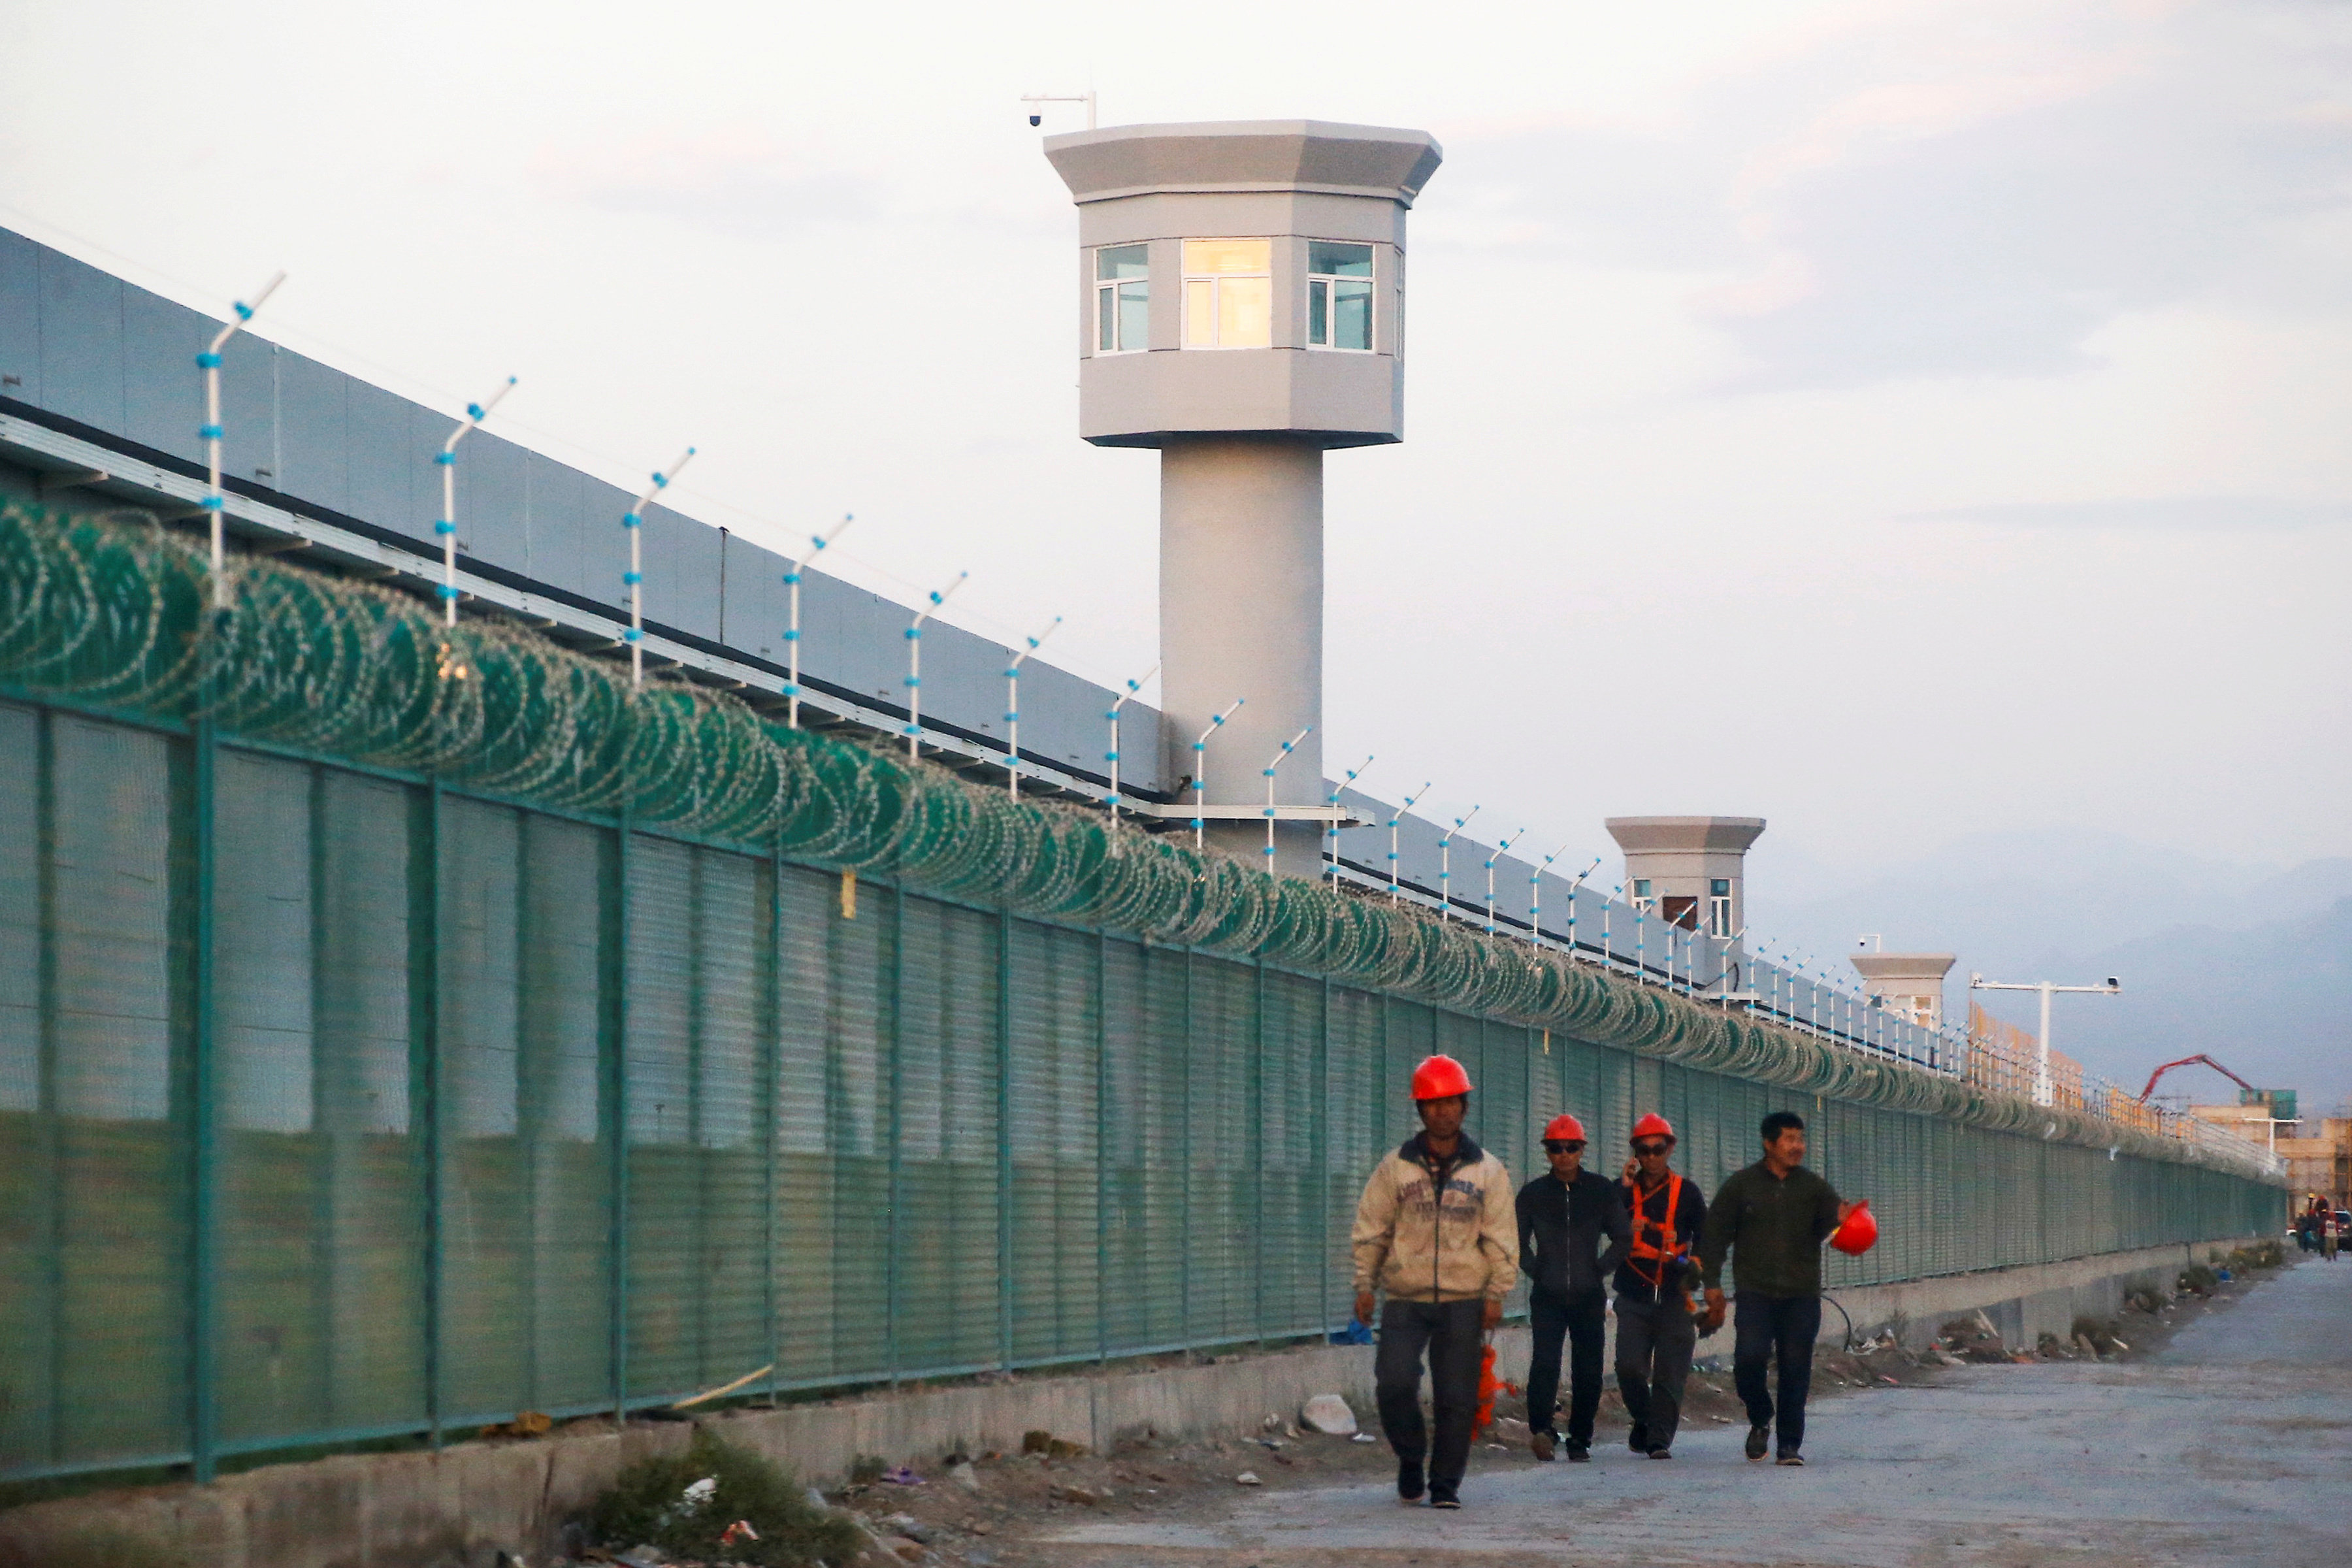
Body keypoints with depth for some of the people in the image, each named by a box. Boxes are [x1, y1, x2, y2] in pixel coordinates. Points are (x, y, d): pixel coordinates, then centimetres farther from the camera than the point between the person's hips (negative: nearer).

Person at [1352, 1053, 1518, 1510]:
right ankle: (1411, 1456, 13)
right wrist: (1364, 1286, 2)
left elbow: (1501, 1238, 7)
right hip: (1405, 1301, 0)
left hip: (1463, 1302, 0)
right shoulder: (1395, 1168, 6)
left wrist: (1496, 1293, 0)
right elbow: (1371, 1230, 9)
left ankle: (1446, 1484, 10)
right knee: (1394, 1384, -13)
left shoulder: (1487, 1171, 7)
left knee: (1457, 1398, -1)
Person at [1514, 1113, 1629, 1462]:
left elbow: (1622, 1239, 12)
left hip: (1589, 1297, 1)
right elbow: (1518, 1242, 14)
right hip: (1547, 1298, -1)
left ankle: (1580, 1438, 10)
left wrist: (1599, 1270, 4)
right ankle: (1541, 1429, -24)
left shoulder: (1601, 1190, 5)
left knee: (1588, 1370, 2)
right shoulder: (1533, 1193, 5)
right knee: (1545, 1360, -18)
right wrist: (1536, 1272, 4)